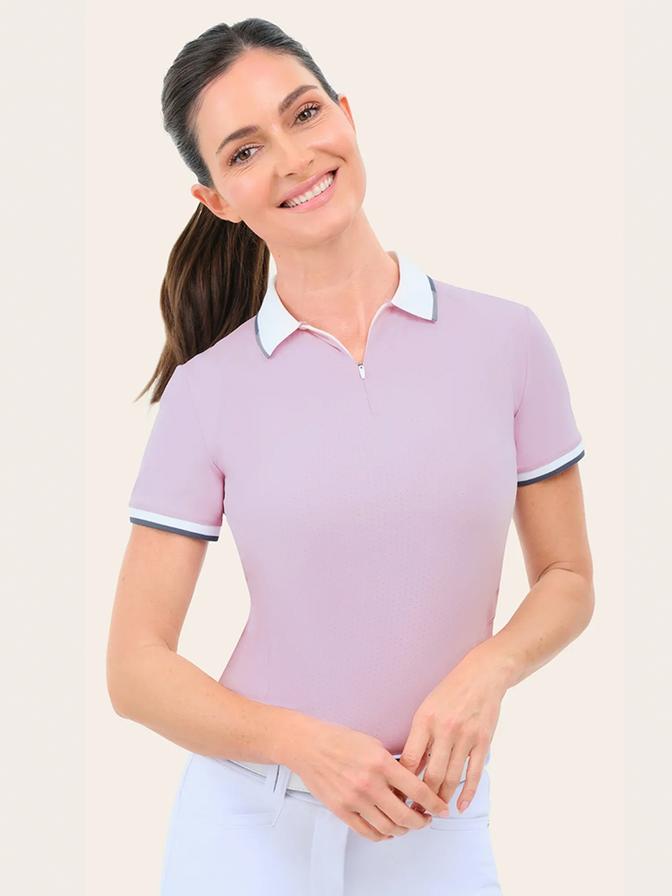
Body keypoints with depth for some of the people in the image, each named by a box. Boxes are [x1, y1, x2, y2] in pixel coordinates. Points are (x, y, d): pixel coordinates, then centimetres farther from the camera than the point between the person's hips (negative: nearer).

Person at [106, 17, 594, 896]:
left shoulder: (507, 339, -3)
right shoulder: (206, 392, -5)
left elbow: (567, 577, 5)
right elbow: (136, 667, -4)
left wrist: (486, 670, -14)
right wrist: (303, 744, -19)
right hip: (248, 824, -1)